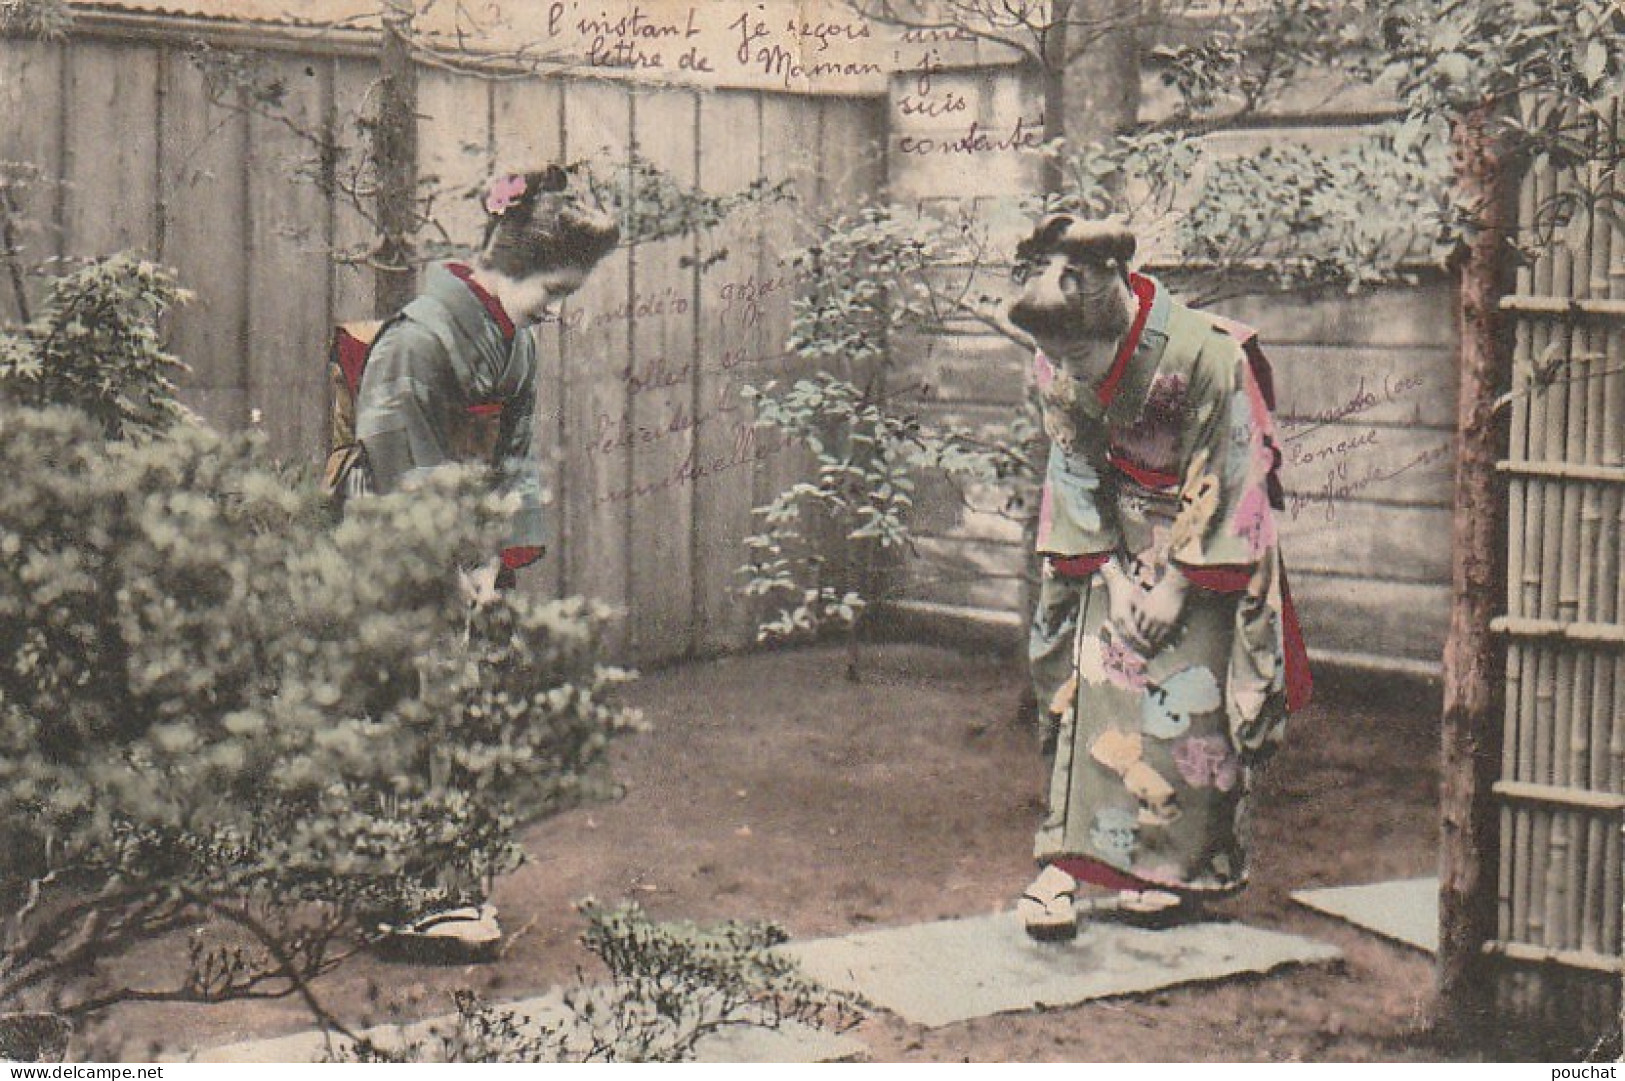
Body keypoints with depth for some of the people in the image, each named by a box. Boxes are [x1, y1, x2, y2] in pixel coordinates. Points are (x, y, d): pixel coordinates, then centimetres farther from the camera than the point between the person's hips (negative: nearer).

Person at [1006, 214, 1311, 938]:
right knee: (1091, 678, -6)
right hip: (1122, 532, 4)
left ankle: (1186, 869, 8)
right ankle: (1066, 859, -4)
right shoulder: (1057, 364, -13)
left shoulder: (1208, 357, -27)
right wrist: (1111, 571, -10)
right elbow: (1076, 471, -3)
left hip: (1209, 533, -4)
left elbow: (1222, 480, -19)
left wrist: (1177, 582, -16)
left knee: (1191, 694, -5)